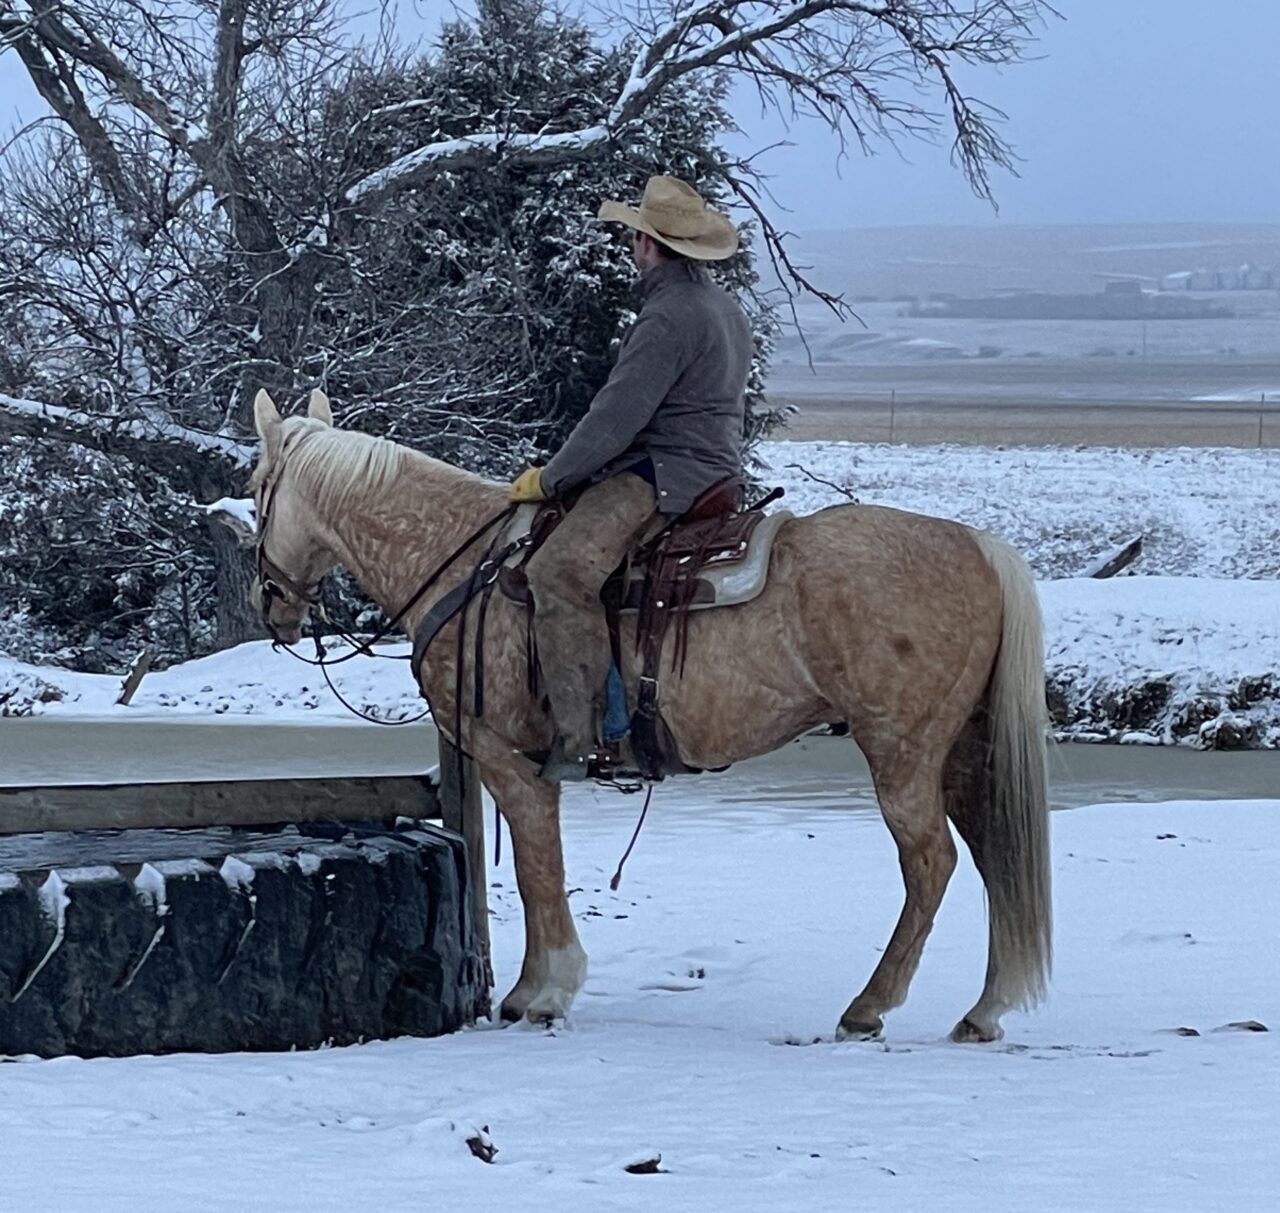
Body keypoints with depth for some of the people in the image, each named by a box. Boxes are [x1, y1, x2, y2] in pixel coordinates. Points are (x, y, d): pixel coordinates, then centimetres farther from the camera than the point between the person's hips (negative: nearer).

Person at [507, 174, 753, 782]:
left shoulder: (669, 317, -16)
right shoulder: (725, 309, 18)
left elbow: (617, 415, -19)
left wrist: (549, 480, -9)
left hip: (666, 475, -12)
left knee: (561, 568, -28)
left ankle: (582, 734, -35)